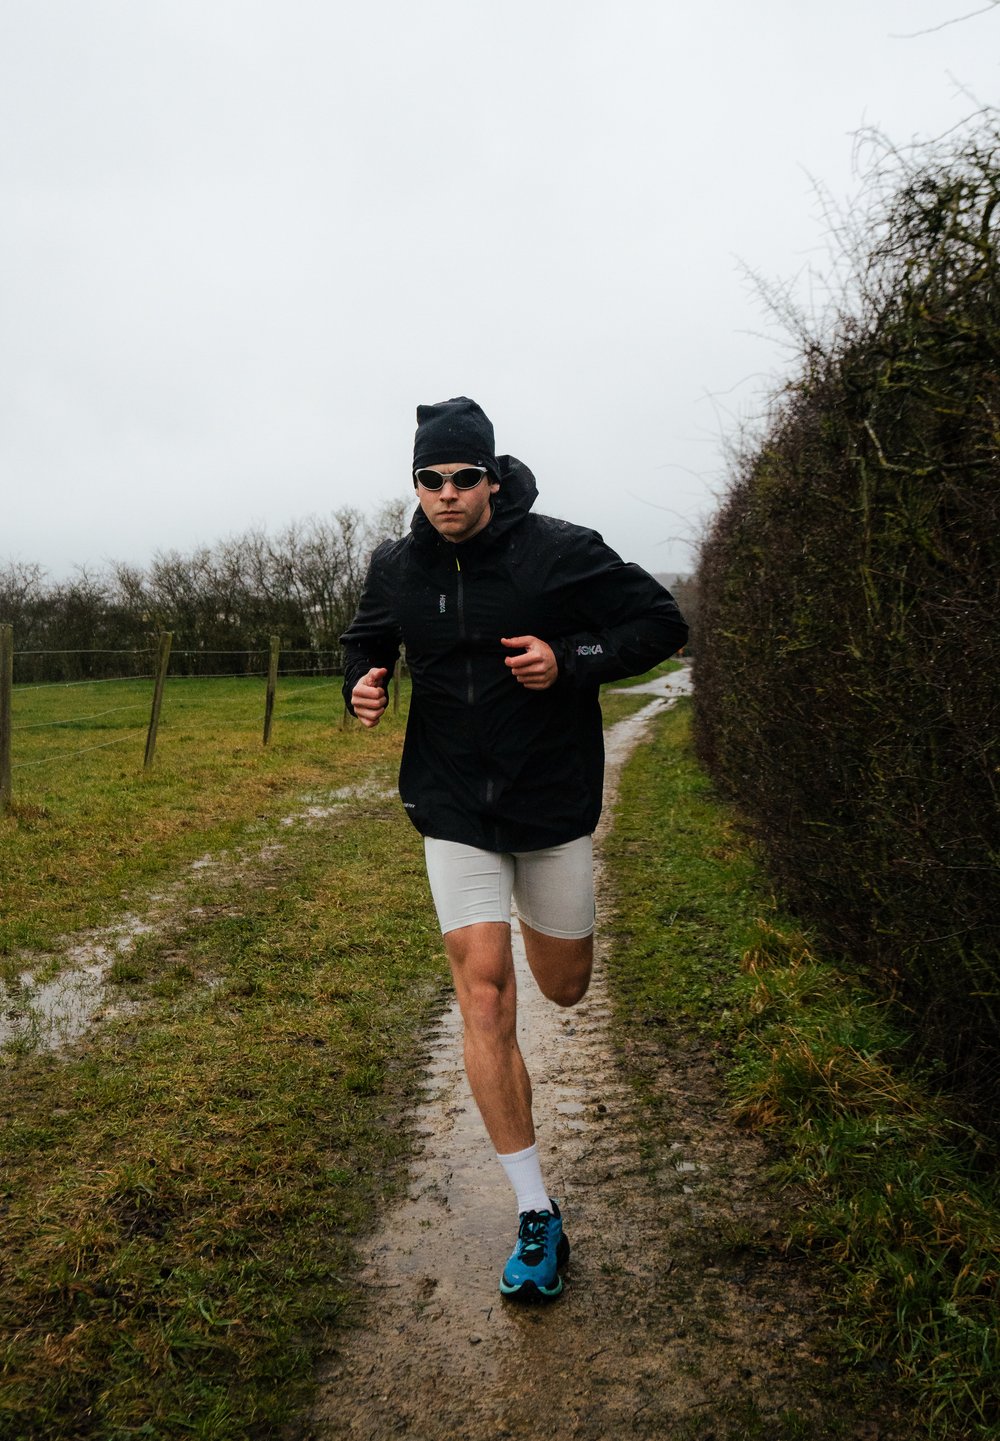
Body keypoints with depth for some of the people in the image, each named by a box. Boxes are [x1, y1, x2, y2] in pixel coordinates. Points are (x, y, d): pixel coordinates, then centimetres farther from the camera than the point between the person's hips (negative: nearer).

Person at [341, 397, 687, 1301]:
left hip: (554, 804, -1)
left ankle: (545, 908, 51)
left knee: (565, 990, 13)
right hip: (454, 810, 1)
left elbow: (663, 622, -6)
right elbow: (368, 640, 19)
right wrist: (364, 684, -4)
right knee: (483, 993, -9)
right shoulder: (397, 568, 0)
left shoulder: (560, 551, -11)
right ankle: (537, 1215, 3)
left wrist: (571, 659, -21)